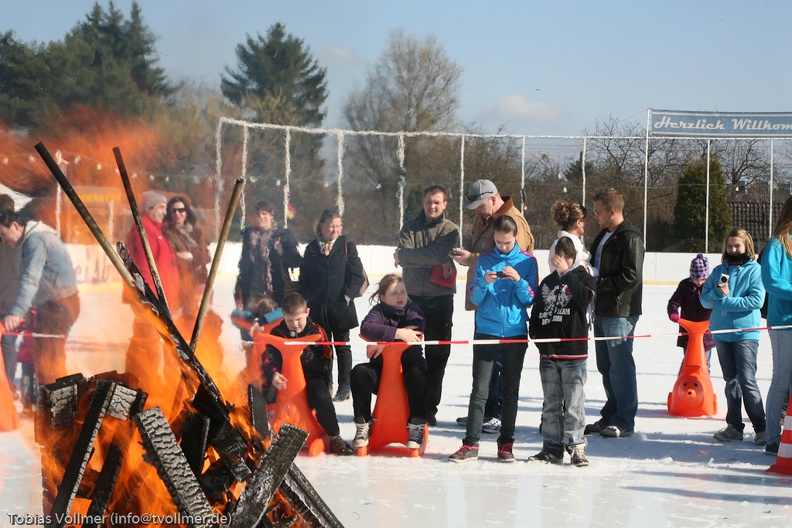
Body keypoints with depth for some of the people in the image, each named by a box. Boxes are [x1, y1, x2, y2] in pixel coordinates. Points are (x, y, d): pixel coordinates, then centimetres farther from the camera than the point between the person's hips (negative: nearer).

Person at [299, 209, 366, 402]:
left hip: (341, 306, -2)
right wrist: (307, 300, 0)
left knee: (342, 346, 5)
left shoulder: (347, 247, 1)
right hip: (318, 307, 2)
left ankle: (344, 387, 10)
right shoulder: (311, 249, 7)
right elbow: (304, 278, 10)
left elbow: (357, 275, -2)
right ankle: (326, 386, 16)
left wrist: (347, 296, -10)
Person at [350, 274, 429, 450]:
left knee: (418, 373, -34)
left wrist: (385, 340, -30)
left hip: (409, 364, -1)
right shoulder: (379, 311, -2)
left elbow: (417, 329, -23)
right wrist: (398, 333, -37)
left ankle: (416, 427, -27)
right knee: (359, 372, -27)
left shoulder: (413, 310, 0)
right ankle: (363, 425, -18)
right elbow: (366, 327, -26)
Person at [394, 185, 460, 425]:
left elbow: (440, 254, -15)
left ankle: (429, 407, 9)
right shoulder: (410, 227, 10)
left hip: (440, 299, -1)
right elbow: (401, 258, -6)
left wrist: (408, 255, -11)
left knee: (437, 353, 1)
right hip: (412, 296, 1)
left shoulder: (450, 230, 4)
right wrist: (434, 259, -15)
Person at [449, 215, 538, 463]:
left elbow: (530, 300, 0)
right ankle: (471, 444, -1)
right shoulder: (484, 260, 3)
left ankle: (506, 443, 13)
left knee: (511, 390, 6)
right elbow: (475, 298, 2)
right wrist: (485, 282, -17)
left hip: (515, 333, 0)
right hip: (486, 331, 0)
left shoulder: (527, 261, 2)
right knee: (479, 390, -3)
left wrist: (519, 280, -16)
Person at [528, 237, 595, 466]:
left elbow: (585, 297, -20)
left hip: (574, 353, -5)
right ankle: (552, 448, 17)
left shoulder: (582, 277, 2)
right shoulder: (547, 282, 13)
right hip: (548, 353, 5)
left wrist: (566, 272, -17)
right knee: (551, 404, 10)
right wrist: (537, 336, 6)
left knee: (574, 403, -4)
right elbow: (536, 312, 18)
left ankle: (576, 447, 3)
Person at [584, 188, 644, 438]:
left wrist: (599, 284, -17)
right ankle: (610, 416, 23)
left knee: (620, 366, -5)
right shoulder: (603, 236, 17)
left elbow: (631, 276, -20)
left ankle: (624, 422, 1)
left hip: (620, 313, -10)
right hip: (602, 310, 10)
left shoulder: (630, 238, -13)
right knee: (606, 366, 14)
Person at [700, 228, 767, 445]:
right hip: (722, 332, 5)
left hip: (745, 332, -5)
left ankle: (761, 427, -5)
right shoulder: (719, 270, 12)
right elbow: (705, 299, 8)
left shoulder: (755, 270, -2)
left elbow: (756, 300, -13)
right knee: (731, 380, 11)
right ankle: (734, 426, 17)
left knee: (747, 380, -10)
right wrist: (718, 292, -13)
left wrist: (725, 301, -14)